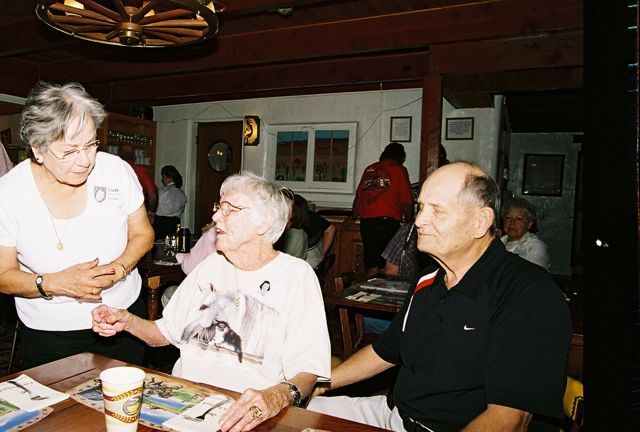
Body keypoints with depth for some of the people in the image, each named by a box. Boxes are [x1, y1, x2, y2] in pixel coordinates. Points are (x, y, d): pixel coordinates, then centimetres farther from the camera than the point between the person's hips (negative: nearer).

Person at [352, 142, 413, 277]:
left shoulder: (369, 169, 16)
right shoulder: (399, 170, 4)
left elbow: (358, 197, 17)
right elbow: (407, 202, 1)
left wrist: (353, 217, 29)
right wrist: (410, 223, 16)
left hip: (366, 222, 5)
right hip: (387, 222, -5)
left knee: (371, 267, 8)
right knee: (385, 269, 0)